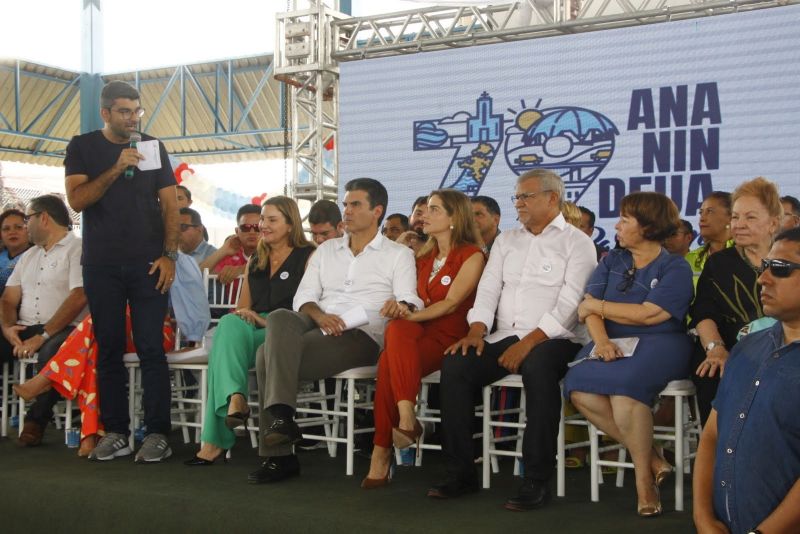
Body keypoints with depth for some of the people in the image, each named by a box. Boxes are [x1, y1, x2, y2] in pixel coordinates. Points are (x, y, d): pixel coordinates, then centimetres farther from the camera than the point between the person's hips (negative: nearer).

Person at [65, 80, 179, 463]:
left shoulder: (152, 147, 9)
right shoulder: (83, 147, 7)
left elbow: (170, 204, 6)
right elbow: (76, 200, -5)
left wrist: (169, 255, -4)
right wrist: (116, 169, -16)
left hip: (147, 264, 0)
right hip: (101, 265, 1)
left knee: (151, 348, -4)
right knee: (108, 349, 4)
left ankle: (157, 434, -1)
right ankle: (115, 432, 10)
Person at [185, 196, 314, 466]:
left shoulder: (308, 256, 4)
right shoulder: (255, 262, 25)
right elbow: (241, 308, 24)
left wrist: (267, 321, -14)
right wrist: (242, 316, -1)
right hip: (251, 334, 5)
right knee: (230, 324, -30)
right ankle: (235, 398, -47)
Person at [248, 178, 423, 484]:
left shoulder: (398, 255, 11)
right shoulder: (326, 250, 24)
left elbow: (410, 301, -4)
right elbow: (303, 297, 14)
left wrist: (401, 307, -29)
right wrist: (319, 315, -9)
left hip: (360, 336, -5)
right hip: (317, 328, 5)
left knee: (268, 355, -26)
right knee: (279, 318, -31)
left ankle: (277, 456, -21)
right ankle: (280, 416, -33)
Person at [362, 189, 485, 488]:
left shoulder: (472, 256, 2)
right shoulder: (424, 257, 23)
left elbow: (450, 303, -10)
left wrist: (408, 315, -19)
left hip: (448, 339, -5)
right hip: (418, 333, 5)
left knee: (389, 363, -32)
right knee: (397, 329, -33)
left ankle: (382, 455, -33)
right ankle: (406, 419, -41)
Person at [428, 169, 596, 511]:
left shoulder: (577, 242, 3)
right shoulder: (506, 241, 22)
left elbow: (569, 304, -9)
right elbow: (488, 290, 13)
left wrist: (529, 341, -20)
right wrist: (476, 330, -7)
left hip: (553, 339, -5)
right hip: (505, 336, 5)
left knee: (537, 367, -38)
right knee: (455, 364, -20)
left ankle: (537, 480, -29)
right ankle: (461, 471, -12)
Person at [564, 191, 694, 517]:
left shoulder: (675, 268, 1)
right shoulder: (612, 261, 16)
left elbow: (648, 315, -12)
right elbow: (589, 309, 4)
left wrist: (597, 306, -2)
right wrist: (601, 340, -17)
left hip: (659, 345, -5)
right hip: (613, 344, 5)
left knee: (624, 383, -36)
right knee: (579, 388, -26)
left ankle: (644, 476, -17)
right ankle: (651, 458, -12)